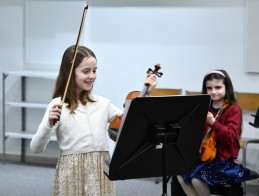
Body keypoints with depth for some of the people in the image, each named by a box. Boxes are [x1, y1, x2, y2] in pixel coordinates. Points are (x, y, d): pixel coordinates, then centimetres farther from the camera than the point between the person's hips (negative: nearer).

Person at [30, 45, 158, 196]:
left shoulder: (103, 104, 6)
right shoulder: (58, 105, -5)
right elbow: (36, 148, -9)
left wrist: (147, 95, 4)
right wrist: (49, 123, -25)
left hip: (102, 171, 3)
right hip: (72, 173, -3)